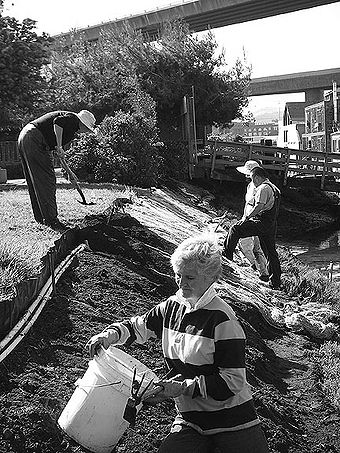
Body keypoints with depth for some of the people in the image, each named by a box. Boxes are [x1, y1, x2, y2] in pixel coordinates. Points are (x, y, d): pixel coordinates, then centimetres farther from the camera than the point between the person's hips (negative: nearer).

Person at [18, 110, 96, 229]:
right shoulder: (73, 119, -2)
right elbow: (58, 122, -23)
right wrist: (59, 147, -17)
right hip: (34, 140, -11)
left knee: (35, 183, 14)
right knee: (47, 182, -7)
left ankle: (41, 217, 21)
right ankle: (51, 219, -4)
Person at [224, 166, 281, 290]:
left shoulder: (263, 188, -10)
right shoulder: (274, 188, 21)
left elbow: (259, 207, -22)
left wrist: (246, 217, -16)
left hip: (261, 223, -9)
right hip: (271, 226, 9)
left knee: (235, 229, -3)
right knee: (270, 251, 12)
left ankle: (226, 255, 1)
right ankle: (276, 281, 16)